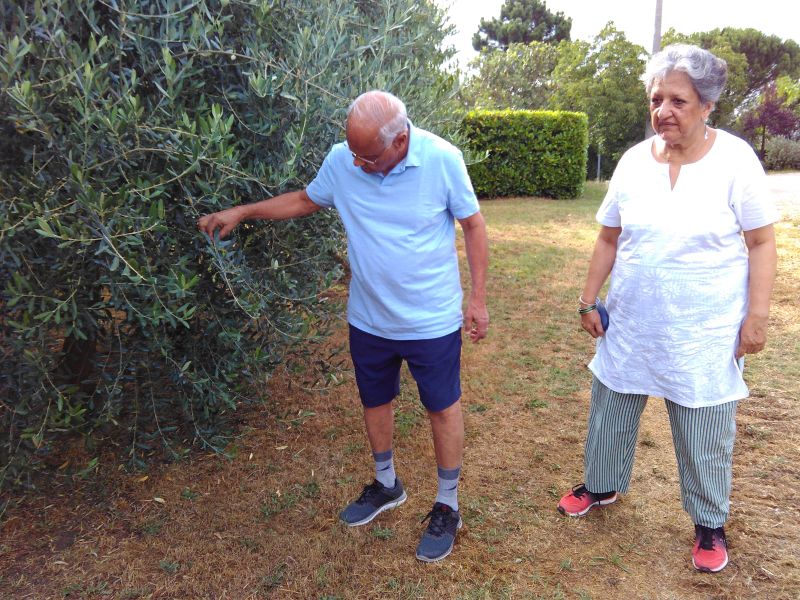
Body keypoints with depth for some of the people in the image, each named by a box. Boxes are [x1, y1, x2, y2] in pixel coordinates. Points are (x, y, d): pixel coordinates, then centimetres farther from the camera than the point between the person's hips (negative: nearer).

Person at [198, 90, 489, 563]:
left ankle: (448, 507, 32)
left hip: (432, 321, -3)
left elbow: (473, 225, -8)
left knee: (443, 408, 10)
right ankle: (387, 485, 46)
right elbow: (305, 200, 8)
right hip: (368, 319, 4)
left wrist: (479, 298, -8)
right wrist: (243, 212, 1)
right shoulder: (340, 161, -11)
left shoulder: (442, 159, -19)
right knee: (375, 402, 19)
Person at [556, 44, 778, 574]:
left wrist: (757, 316, -10)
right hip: (631, 323, 4)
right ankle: (603, 486, 43)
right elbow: (609, 239, 6)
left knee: (705, 433, 9)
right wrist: (589, 300, 6)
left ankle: (711, 523, 34)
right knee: (611, 407, 17)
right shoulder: (634, 160, 0)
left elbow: (761, 243, -6)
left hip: (705, 331, -3)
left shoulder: (735, 159, -9)